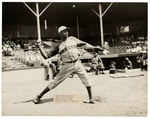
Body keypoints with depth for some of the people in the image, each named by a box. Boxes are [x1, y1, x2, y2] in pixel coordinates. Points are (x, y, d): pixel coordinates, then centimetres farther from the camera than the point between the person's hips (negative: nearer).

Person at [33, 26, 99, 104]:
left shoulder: (72, 39, 9)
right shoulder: (58, 46, 2)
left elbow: (84, 44, 16)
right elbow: (46, 56, 1)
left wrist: (94, 48, 11)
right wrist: (39, 46, -5)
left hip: (77, 63, 3)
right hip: (67, 66, -2)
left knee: (86, 80, -5)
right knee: (56, 82, 0)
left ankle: (91, 98, 12)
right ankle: (39, 96, 12)